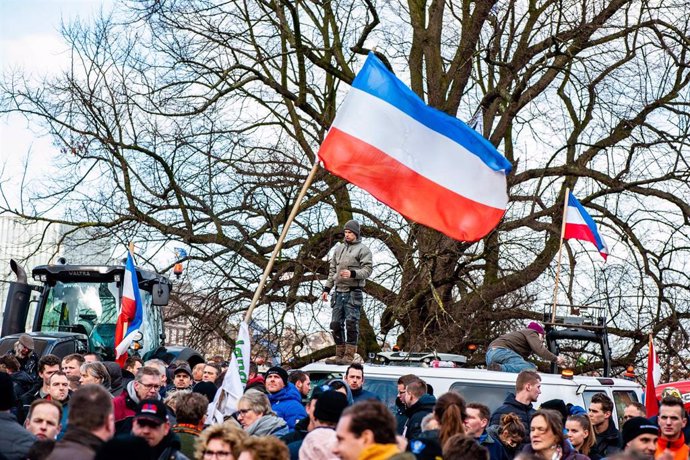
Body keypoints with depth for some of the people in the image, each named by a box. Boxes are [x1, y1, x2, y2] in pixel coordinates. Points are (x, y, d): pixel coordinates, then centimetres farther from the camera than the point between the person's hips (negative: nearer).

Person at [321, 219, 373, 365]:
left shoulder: (363, 249, 0)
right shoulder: (339, 248, 20)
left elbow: (368, 270, -9)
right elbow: (332, 270, 23)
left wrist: (352, 273, -24)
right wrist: (327, 288, 17)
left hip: (353, 292, -7)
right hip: (339, 291, 7)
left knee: (351, 324, -9)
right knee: (336, 324, 6)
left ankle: (349, 356, -8)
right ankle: (339, 355, 12)